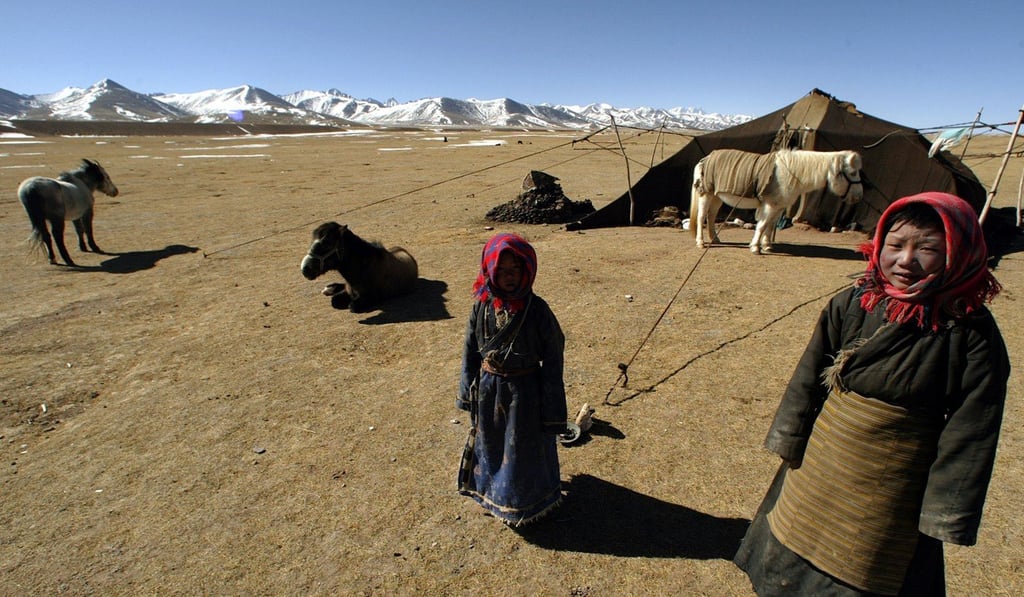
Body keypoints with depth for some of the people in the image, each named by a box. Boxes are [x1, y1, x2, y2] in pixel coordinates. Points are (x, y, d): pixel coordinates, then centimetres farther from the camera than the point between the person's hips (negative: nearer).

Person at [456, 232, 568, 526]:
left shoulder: (536, 309, -17)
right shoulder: (481, 306, -8)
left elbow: (552, 356, -11)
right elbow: (470, 350, 3)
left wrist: (552, 407, -9)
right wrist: (467, 391, 8)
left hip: (524, 390, -3)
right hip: (488, 388, 3)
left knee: (524, 446, 14)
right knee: (489, 442, 22)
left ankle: (523, 501, 41)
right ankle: (492, 491, 50)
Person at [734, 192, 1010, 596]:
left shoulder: (972, 332, -16)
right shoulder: (851, 305, -9)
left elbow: (971, 431, -12)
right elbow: (808, 377, -2)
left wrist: (946, 511, -10)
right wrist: (790, 443, 2)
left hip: (892, 495, -3)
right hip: (819, 469, 3)